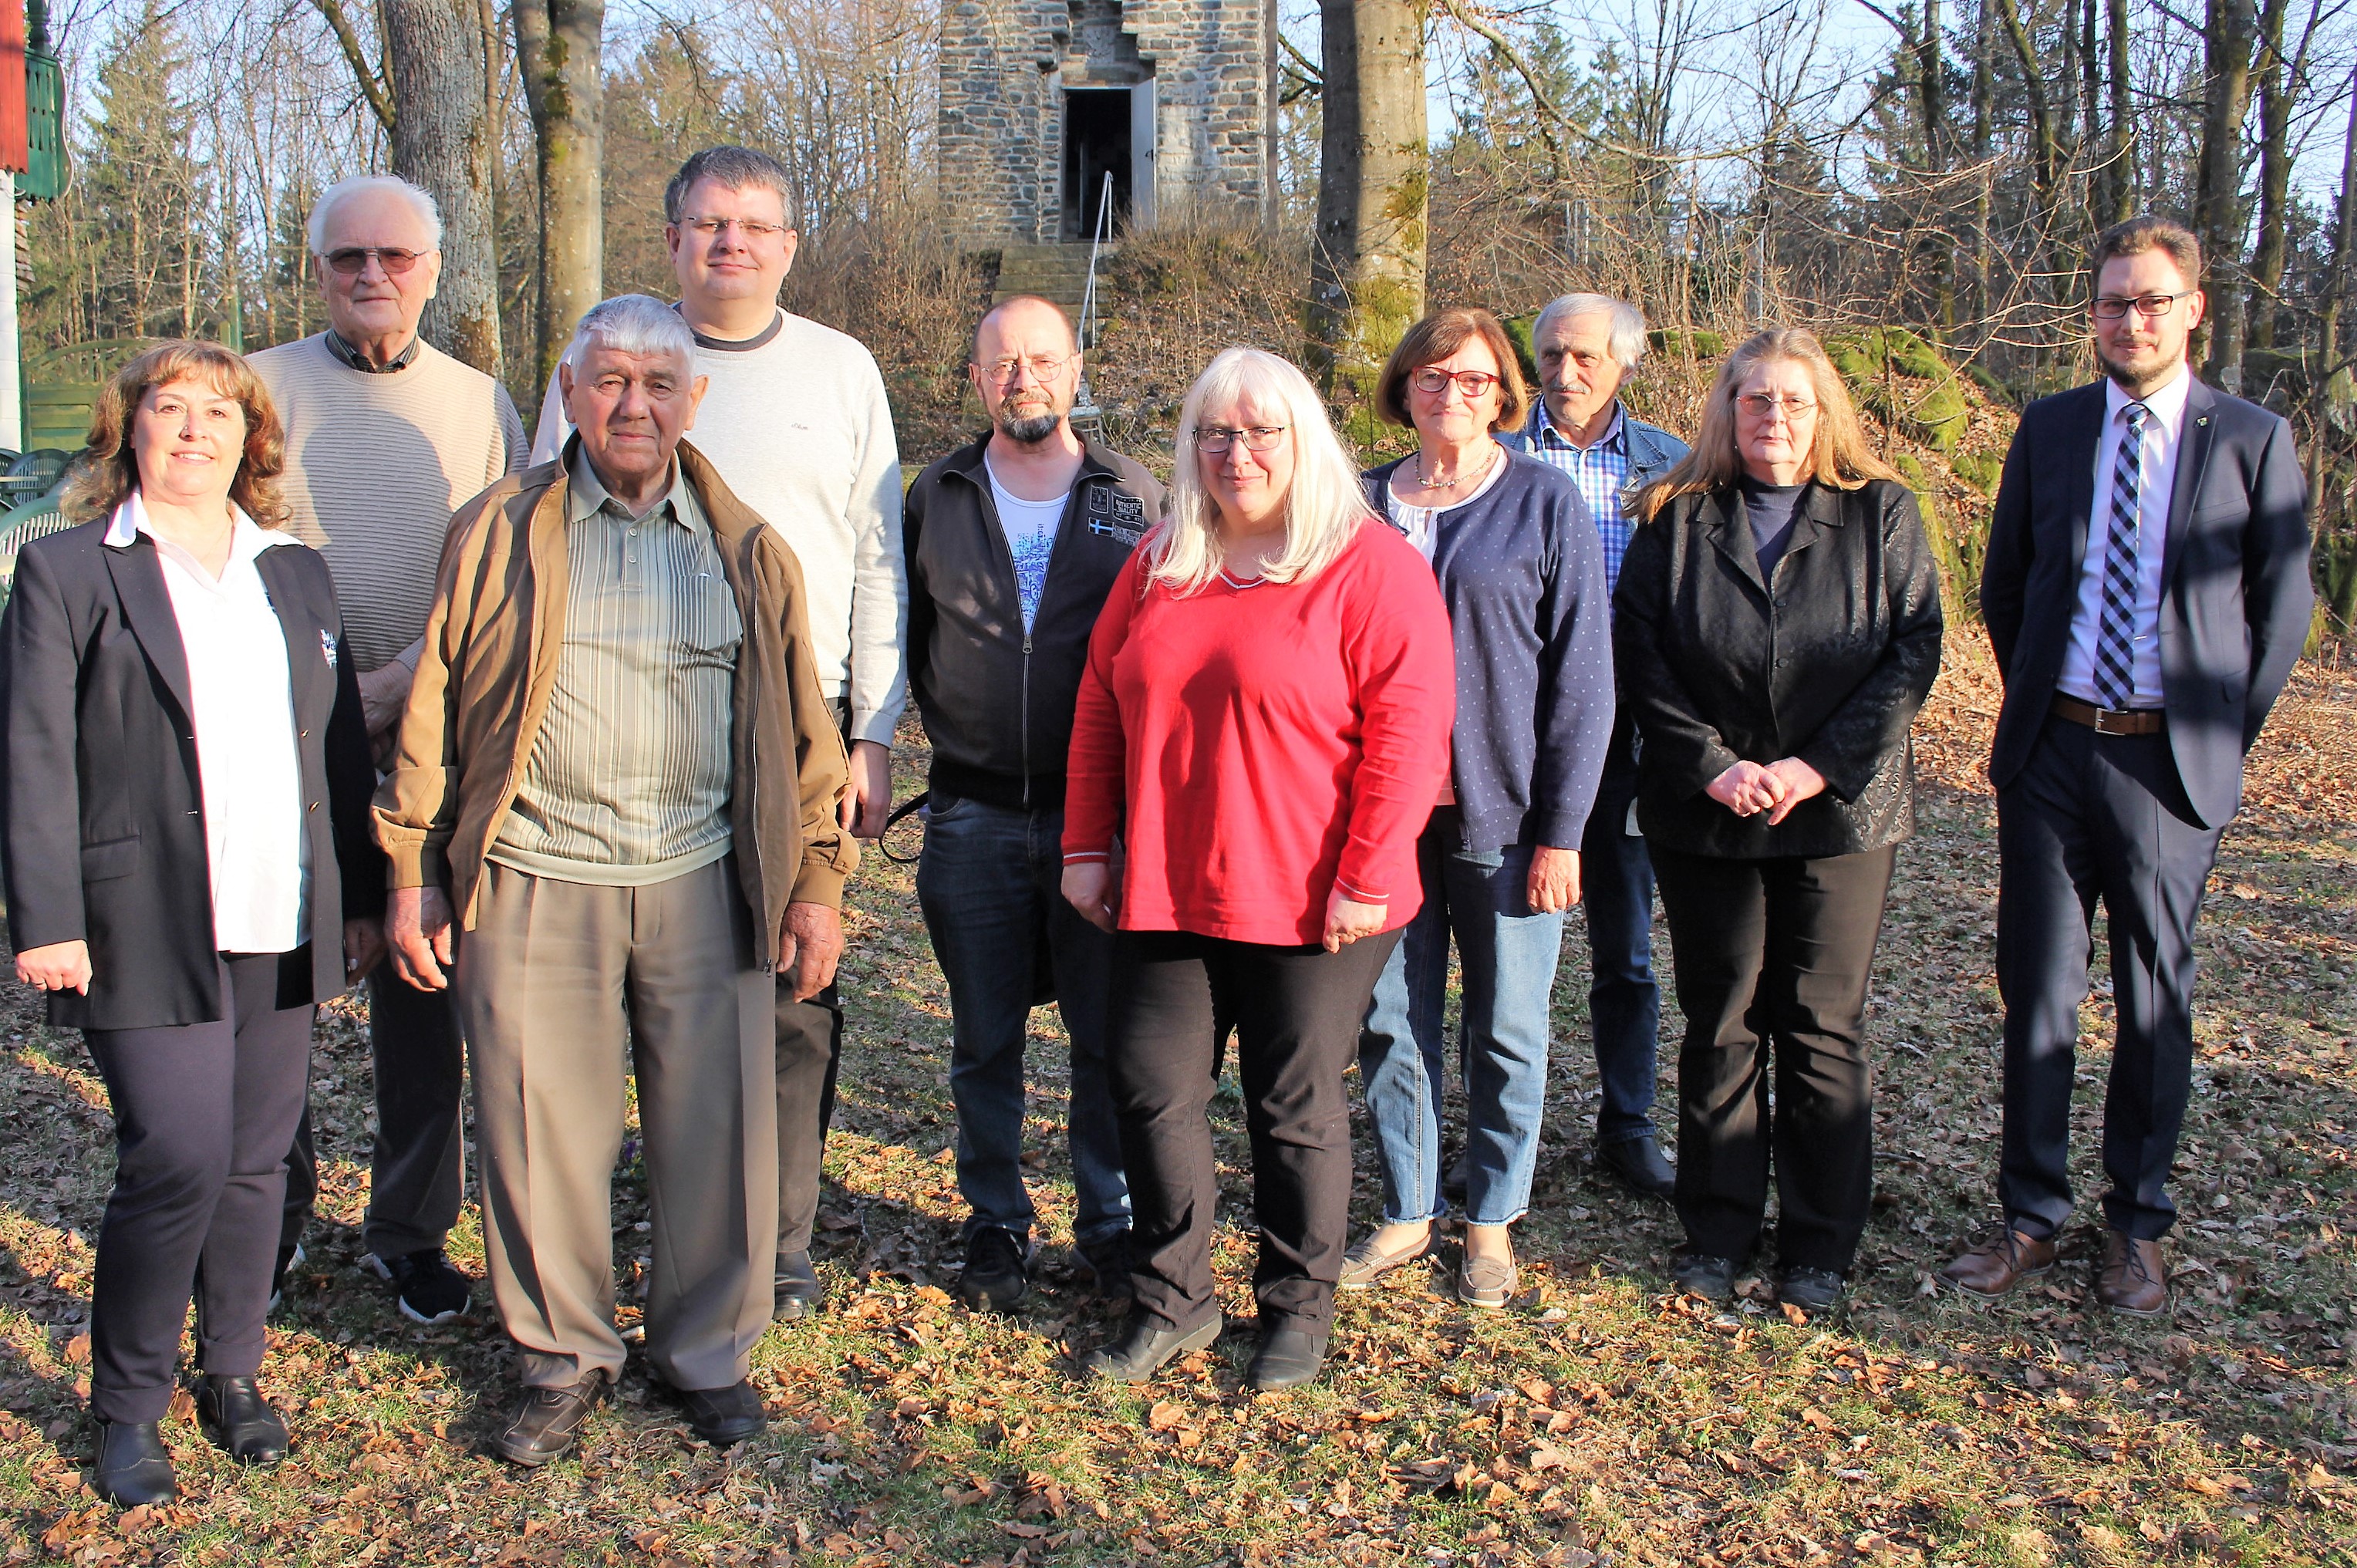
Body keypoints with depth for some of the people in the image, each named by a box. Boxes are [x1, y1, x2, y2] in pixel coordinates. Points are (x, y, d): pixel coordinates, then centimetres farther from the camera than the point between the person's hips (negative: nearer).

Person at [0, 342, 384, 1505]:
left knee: (256, 1163, 11)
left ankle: (233, 1373, 29)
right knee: (177, 1164, -8)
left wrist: (362, 895, 13)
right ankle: (126, 1407, 12)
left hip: (283, 929, 5)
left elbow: (341, 745, 16)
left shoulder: (296, 574, 14)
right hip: (148, 929, -4)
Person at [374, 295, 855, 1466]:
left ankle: (708, 1353, 25)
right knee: (540, 1128, 6)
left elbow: (799, 725, 9)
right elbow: (435, 708, 6)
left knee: (716, 1127, 5)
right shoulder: (500, 532, 5)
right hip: (533, 885, 0)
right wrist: (414, 873, 3)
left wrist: (816, 885, 5)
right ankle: (563, 1357, 26)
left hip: (704, 887, 1)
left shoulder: (748, 551, 8)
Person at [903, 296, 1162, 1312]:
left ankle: (1111, 1224, 21)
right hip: (973, 817, 1)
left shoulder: (1135, 500, 3)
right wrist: (950, 730, 8)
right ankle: (996, 1224, 25)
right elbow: (903, 637, 17)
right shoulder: (936, 497, 8)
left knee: (1109, 1038, 5)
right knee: (985, 1042, 10)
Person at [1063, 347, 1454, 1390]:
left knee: (1295, 1109, 7)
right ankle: (1172, 1302, 26)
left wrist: (1364, 880, -16)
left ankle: (1298, 1307, 27)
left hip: (1310, 904, -5)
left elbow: (1408, 730, -13)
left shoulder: (1370, 565, -8)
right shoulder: (1158, 566, 10)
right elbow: (1099, 707, 13)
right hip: (1164, 893, 5)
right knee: (1148, 1089, 7)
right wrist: (1087, 846, 8)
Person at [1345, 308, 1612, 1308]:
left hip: (1502, 819, -2)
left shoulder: (1546, 503, -2)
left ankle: (1492, 1220, 25)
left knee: (1505, 1031, 8)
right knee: (1389, 1026, 9)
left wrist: (1561, 831, -9)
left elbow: (1582, 675, -4)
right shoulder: (1363, 506, 7)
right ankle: (1406, 1212, 25)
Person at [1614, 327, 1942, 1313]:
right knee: (1720, 1027, 8)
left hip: (1840, 814, 0)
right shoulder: (1676, 519, 4)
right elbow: (1638, 652, -1)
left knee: (1824, 1030, 5)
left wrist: (1821, 765, -12)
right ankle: (1717, 1232, 21)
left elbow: (1914, 649, -2)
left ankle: (1820, 1246, 18)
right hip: (1704, 815, 1)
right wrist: (1710, 763, -12)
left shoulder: (1881, 515, 3)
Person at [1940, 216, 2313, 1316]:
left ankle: (2137, 1228, 23)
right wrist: (2036, 705, 11)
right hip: (2050, 752, 2)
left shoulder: (2254, 441, 0)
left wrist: (2223, 741, 3)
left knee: (2155, 1000, 9)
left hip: (2169, 766, -2)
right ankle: (2031, 1217, 19)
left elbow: (2281, 611, 4)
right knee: (2037, 992, 6)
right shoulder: (2050, 429, 6)